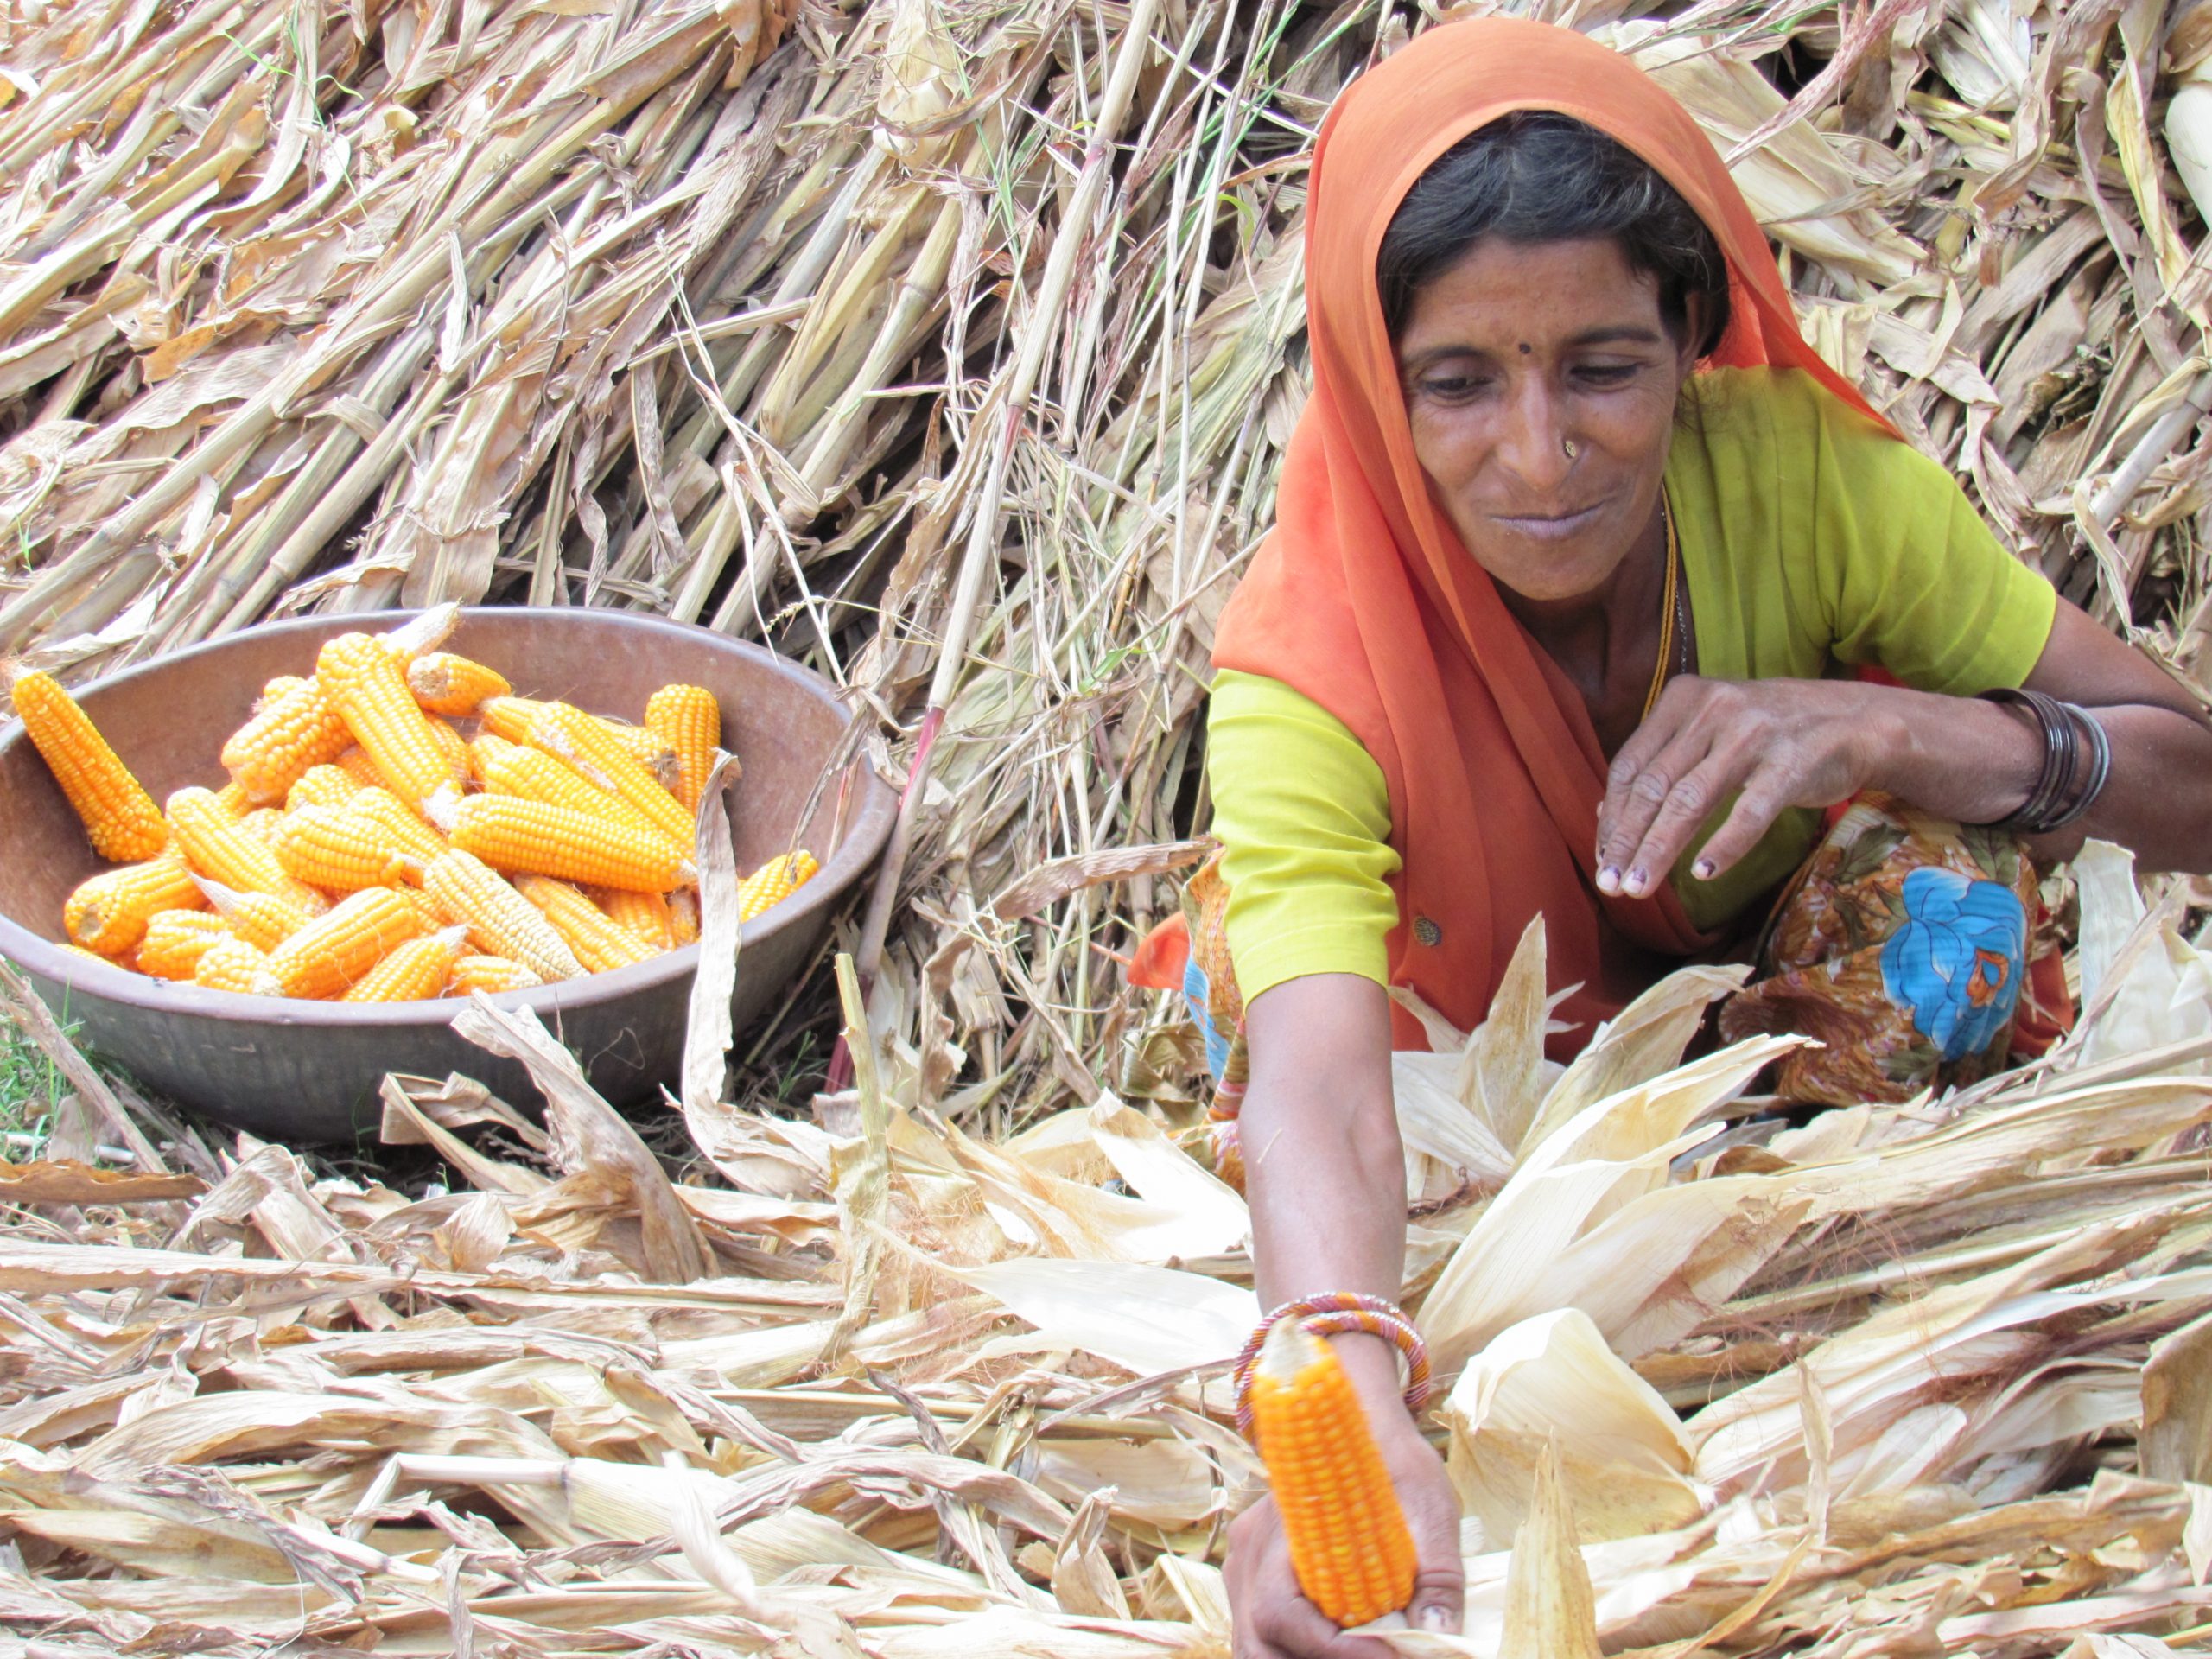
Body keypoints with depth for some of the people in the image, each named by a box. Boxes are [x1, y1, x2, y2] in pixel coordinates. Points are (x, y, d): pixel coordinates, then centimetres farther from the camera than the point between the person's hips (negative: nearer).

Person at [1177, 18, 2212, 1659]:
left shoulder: (1798, 466, -30)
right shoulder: (1307, 664, -35)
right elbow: (1317, 1091, -50)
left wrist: (1886, 729, -45)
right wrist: (1356, 1421, -70)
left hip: (1761, 961, 1)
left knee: (1942, 875, -30)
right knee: (1255, 971, -31)